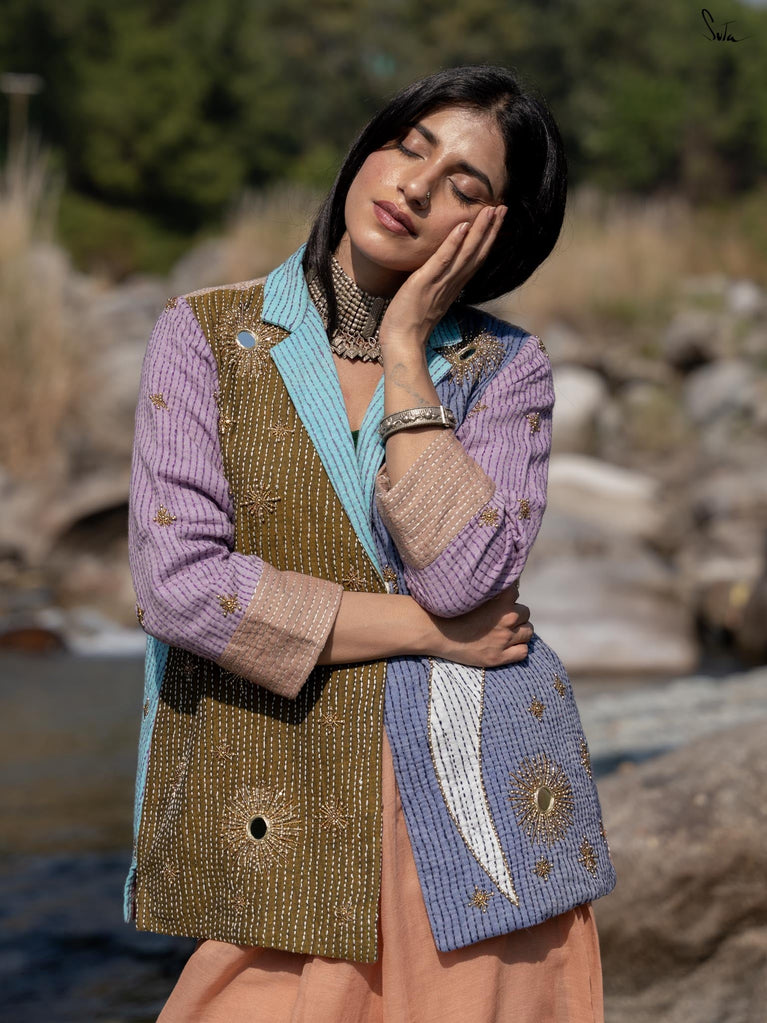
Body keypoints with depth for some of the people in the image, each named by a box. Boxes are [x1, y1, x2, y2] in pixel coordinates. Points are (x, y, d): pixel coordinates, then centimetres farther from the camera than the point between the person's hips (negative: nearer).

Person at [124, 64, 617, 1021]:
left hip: (476, 804, 1)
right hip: (273, 817, -1)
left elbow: (465, 574, -14)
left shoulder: (507, 367, 3)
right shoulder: (206, 333, 1)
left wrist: (405, 350, -10)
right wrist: (424, 629, -9)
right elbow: (177, 581, -11)